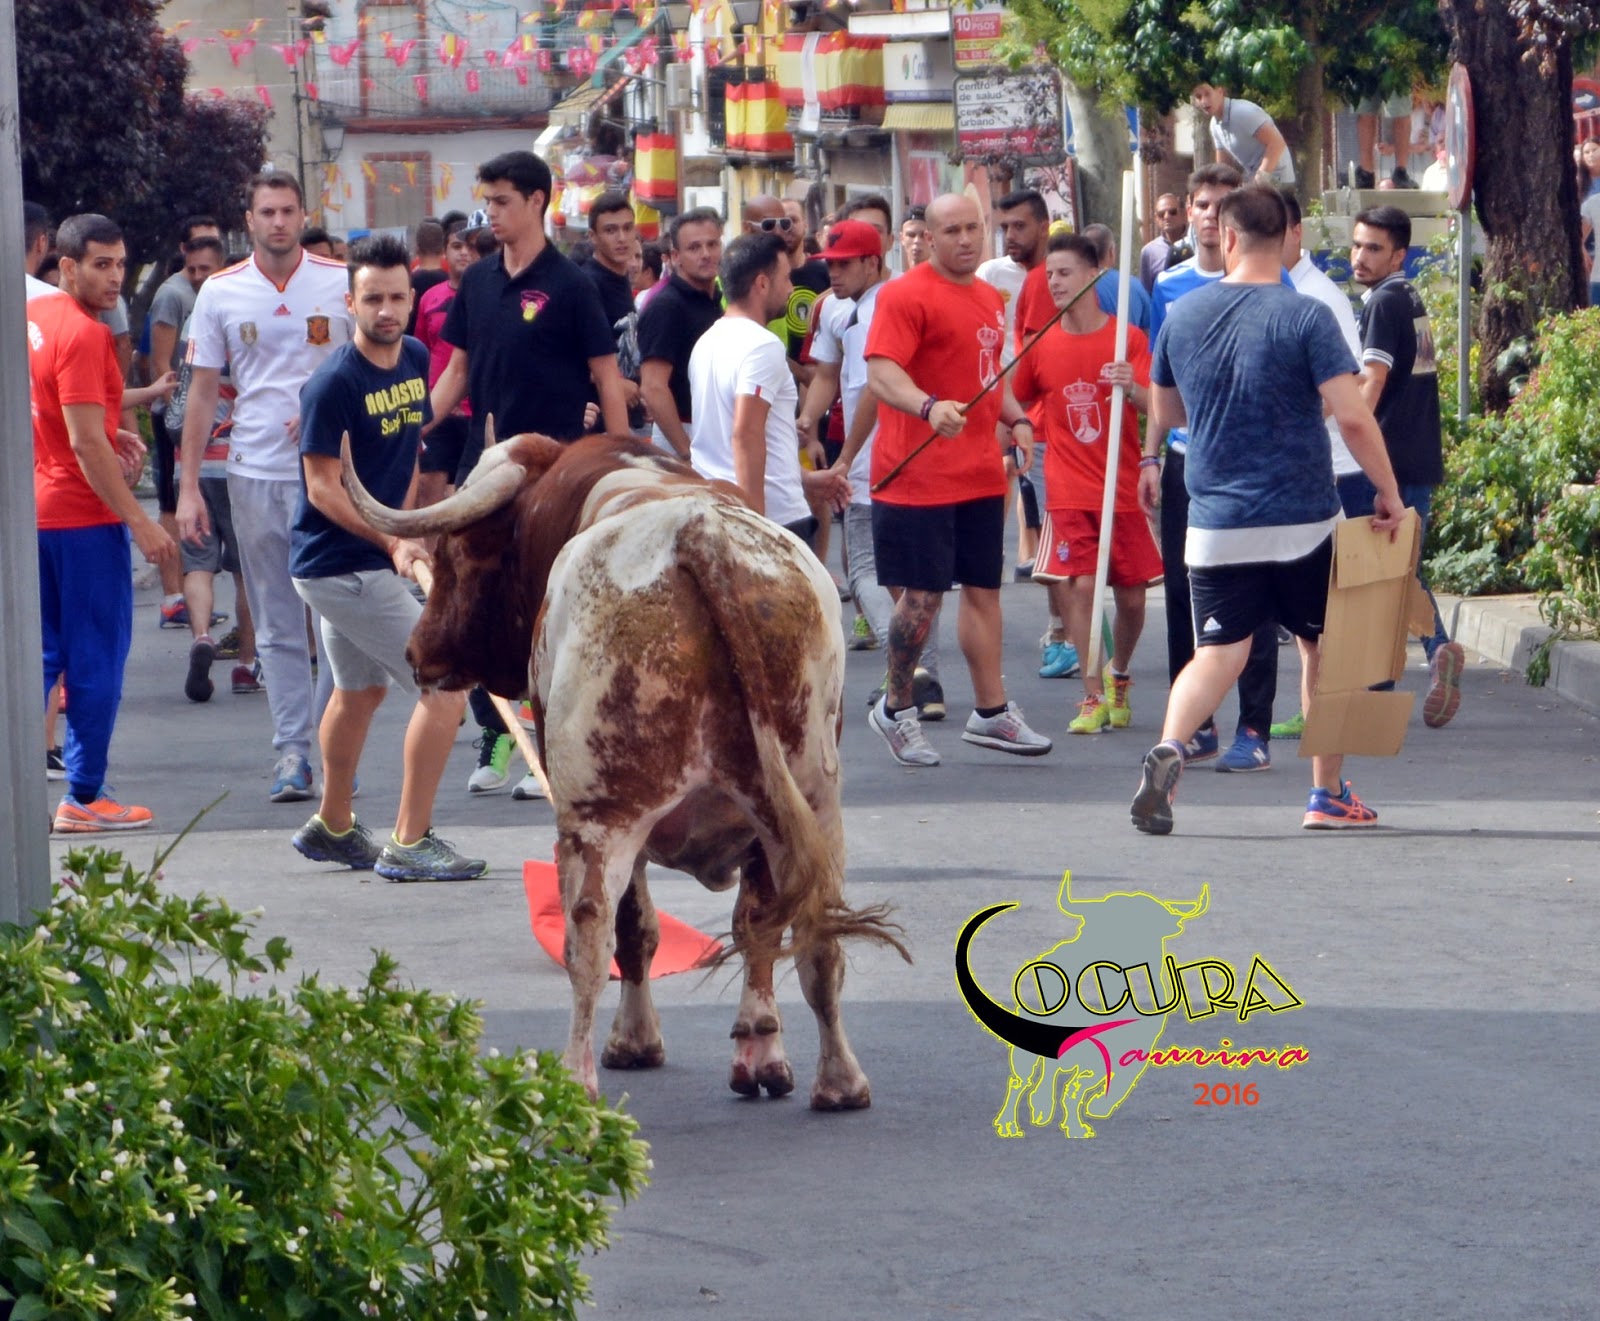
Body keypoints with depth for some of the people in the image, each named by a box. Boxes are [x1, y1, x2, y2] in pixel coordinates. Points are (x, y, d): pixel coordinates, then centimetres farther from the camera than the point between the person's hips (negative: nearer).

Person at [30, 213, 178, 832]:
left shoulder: (31, 316, 9)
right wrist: (140, 522, -20)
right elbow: (86, 444, -23)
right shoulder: (83, 335, -18)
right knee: (97, 658, 0)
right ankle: (84, 798, 3)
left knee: (41, 653, 14)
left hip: (35, 510, 9)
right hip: (83, 517, -9)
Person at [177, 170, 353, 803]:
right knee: (277, 626, 4)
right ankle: (292, 752, 7)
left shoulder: (343, 283, 1)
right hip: (255, 473, 2)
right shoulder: (220, 293, 5)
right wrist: (188, 485, 4)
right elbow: (203, 394, 9)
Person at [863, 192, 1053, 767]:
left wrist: (1017, 419, 10)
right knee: (922, 594, -4)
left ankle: (991, 711, 17)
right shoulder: (904, 295, -10)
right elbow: (880, 373, -22)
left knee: (983, 589, 10)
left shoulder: (990, 299, 15)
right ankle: (896, 708, 13)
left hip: (980, 476, 7)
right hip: (918, 477, -7)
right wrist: (929, 406, -39)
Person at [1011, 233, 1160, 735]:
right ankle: (1094, 696, -6)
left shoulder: (1128, 339, -3)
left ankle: (1118, 675, 31)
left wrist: (1133, 388, -32)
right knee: (1080, 586, -12)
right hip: (1070, 492, 1)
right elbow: (1018, 404, 19)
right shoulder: (1042, 346, 4)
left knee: (1131, 596, 4)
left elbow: (1155, 407, -12)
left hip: (1124, 488, -1)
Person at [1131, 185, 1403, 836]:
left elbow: (1166, 411, 19)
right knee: (1321, 651, 15)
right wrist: (1388, 493, -3)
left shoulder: (1182, 316, 3)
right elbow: (1352, 416, -15)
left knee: (1218, 653, 2)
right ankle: (1328, 795, 21)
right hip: (1303, 523, -2)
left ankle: (1169, 748, -26)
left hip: (1216, 523, 2)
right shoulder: (1305, 317, -9)